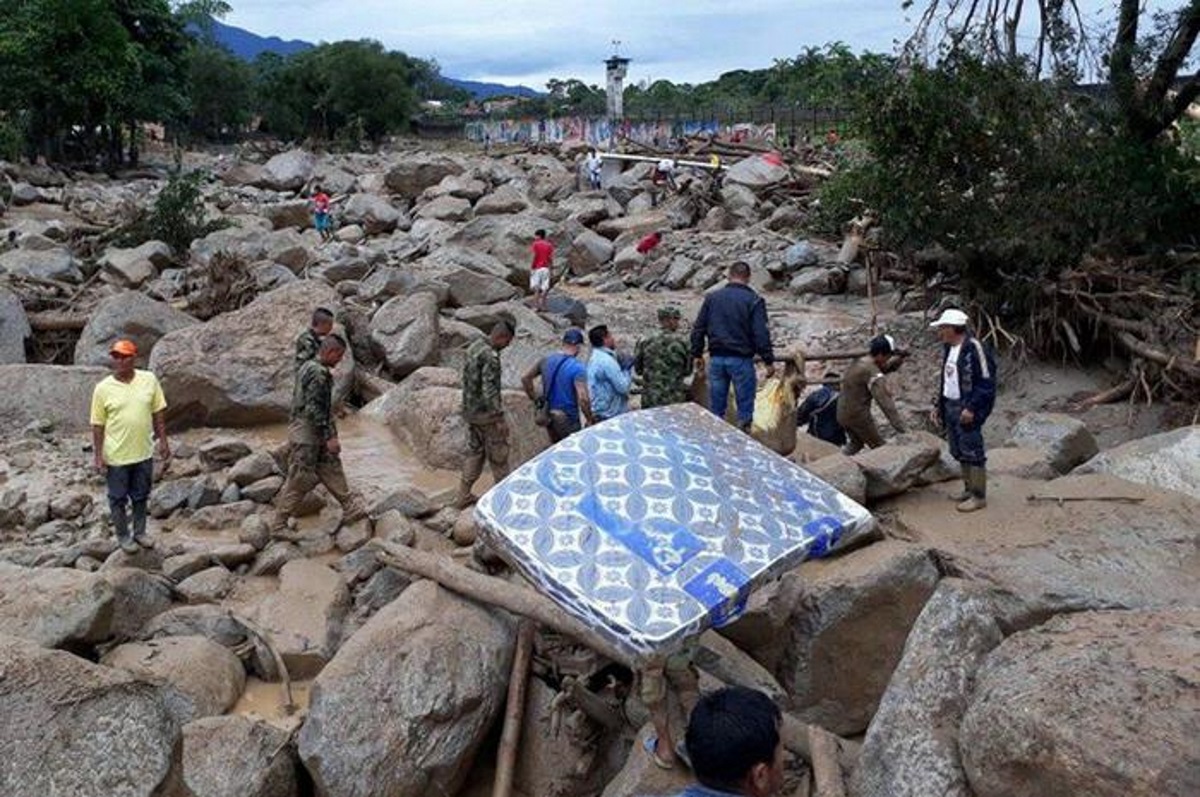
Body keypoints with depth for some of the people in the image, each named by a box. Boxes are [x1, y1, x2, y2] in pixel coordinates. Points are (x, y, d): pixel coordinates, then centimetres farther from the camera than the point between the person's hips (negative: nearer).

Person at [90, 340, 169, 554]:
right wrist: (98, 455, -8)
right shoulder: (103, 388, -11)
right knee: (119, 499, 12)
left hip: (143, 453, 2)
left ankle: (140, 532, 35)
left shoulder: (149, 380, -5)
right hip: (116, 456, -2)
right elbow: (98, 425, -6)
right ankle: (123, 536, 29)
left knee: (141, 496, 17)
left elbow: (158, 413, 3)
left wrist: (163, 441, 2)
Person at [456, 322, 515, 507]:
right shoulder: (490, 357, -23)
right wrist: (500, 419, -22)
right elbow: (490, 391, -26)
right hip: (487, 414, -9)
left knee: (474, 451, 17)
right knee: (498, 454, 6)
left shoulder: (473, 348, 6)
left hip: (470, 410, 9)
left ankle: (463, 495, 19)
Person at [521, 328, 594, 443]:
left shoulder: (546, 361, 2)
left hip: (549, 416, 7)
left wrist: (534, 397, 16)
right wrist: (590, 419, -12)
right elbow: (583, 399, -25)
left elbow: (525, 378, 11)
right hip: (568, 419, -7)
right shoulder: (578, 368, -19)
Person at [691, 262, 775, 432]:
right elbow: (761, 334, -11)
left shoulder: (712, 298, 6)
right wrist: (769, 361, -6)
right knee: (745, 405, 6)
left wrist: (697, 354, 17)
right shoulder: (754, 301, -7)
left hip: (716, 358, 4)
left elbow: (698, 328, 8)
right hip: (741, 360, -4)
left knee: (716, 406, 12)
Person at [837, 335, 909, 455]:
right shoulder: (873, 373, -22)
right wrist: (903, 429, -31)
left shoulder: (860, 363, 7)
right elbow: (885, 402, -29)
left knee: (855, 444, 29)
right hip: (858, 415, -9)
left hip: (843, 413, 9)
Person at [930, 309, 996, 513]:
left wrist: (972, 408, -22)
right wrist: (939, 405, 18)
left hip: (967, 410, -9)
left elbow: (986, 381, -18)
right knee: (959, 452, 16)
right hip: (950, 406, 9)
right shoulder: (948, 348, 12)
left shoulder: (973, 348, -17)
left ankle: (978, 496, 6)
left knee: (972, 452, -3)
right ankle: (969, 489, 29)